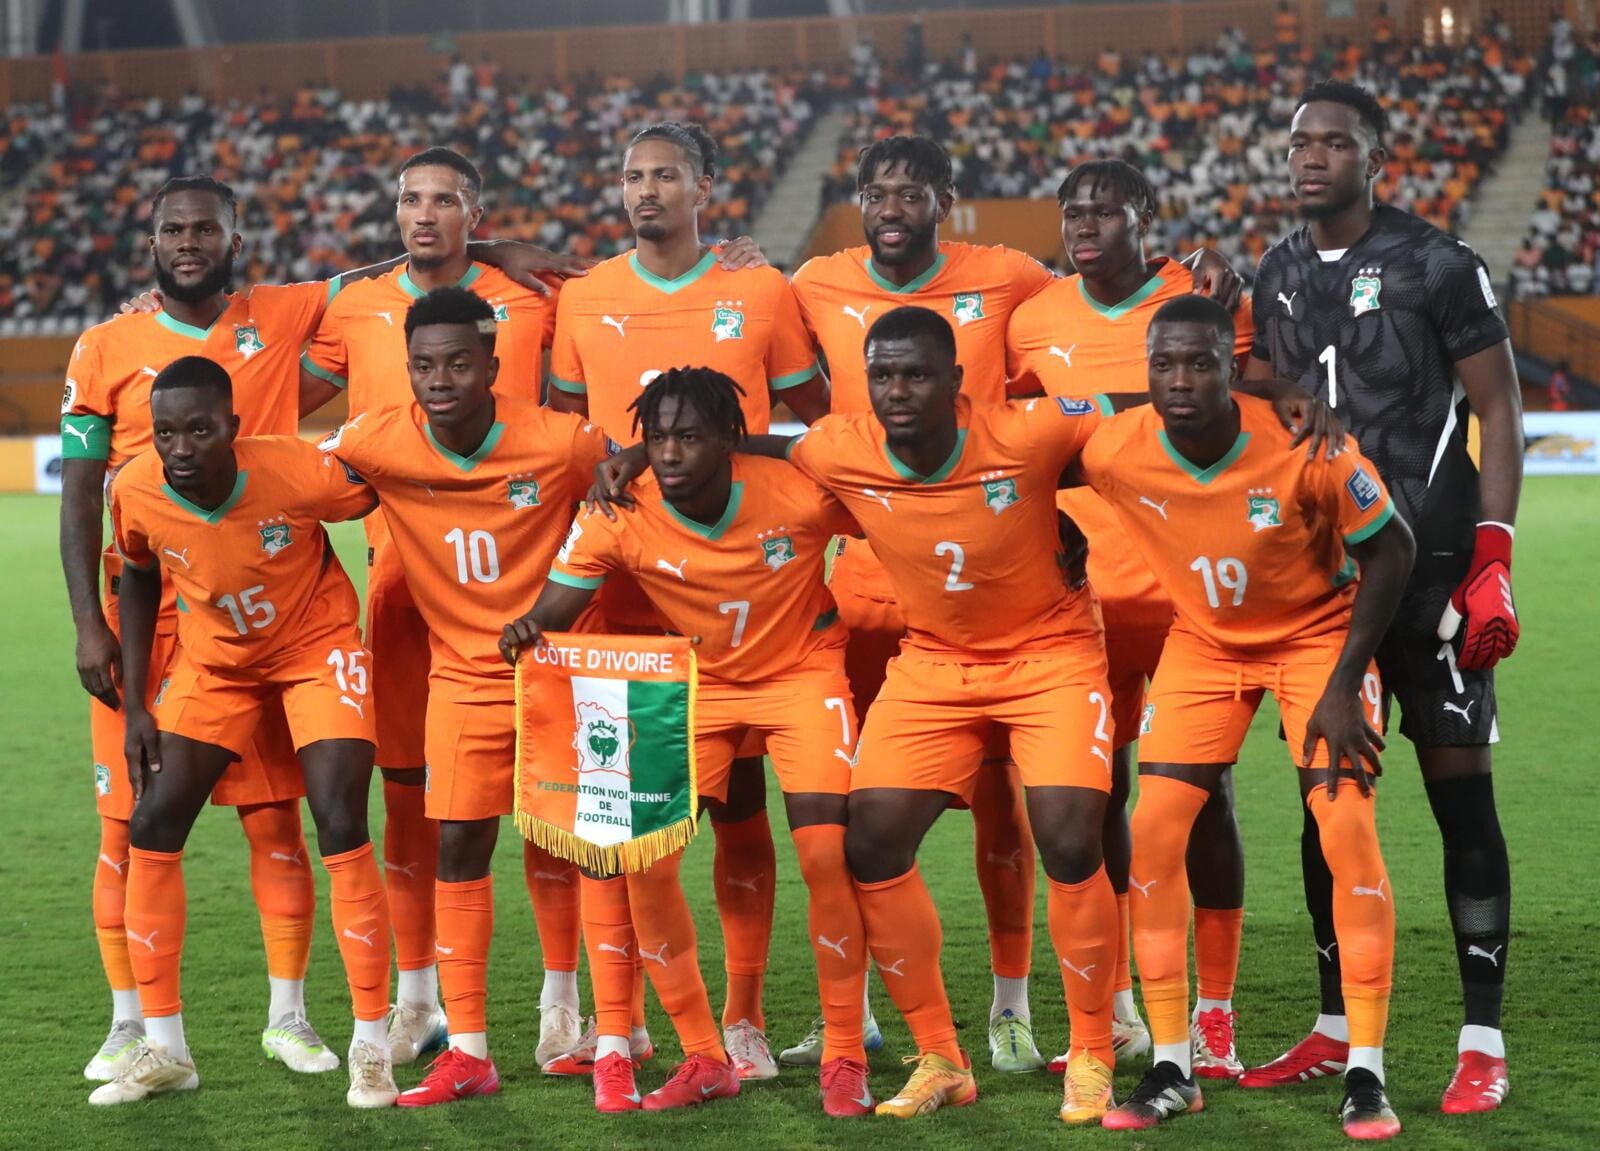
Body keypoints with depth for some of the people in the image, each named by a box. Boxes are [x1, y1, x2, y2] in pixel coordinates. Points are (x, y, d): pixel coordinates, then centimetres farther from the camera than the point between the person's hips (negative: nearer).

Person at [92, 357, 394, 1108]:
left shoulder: (298, 474, -33)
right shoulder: (136, 492, -22)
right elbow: (139, 579, -1)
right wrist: (135, 705, -3)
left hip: (318, 646, -3)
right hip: (215, 659, 3)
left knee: (341, 829, -13)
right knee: (152, 826, -3)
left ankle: (371, 1048, 0)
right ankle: (163, 1050, 9)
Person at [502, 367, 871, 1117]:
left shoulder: (800, 494, -26)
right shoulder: (619, 518, -23)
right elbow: (554, 608, -25)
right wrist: (526, 631, -46)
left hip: (801, 673, -2)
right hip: (699, 684, 2)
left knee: (826, 857, -17)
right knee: (645, 862, -8)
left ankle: (845, 1059, 2)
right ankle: (704, 1060, 9)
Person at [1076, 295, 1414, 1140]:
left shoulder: (1303, 446, -30)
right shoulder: (1115, 452, -23)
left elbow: (1392, 548, -16)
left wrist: (1344, 684, -18)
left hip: (1317, 634, -3)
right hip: (1203, 642, 3)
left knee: (1349, 831, -15)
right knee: (1154, 830, -8)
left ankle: (1365, 1074, -5)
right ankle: (1171, 1069, 4)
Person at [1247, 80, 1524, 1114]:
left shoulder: (1438, 266, -7)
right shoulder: (1279, 279, 11)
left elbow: (1499, 412, -6)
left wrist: (1493, 563, -14)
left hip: (1429, 563, -6)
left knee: (1460, 792, -4)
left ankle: (1484, 1045, -1)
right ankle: (1337, 1030, 17)